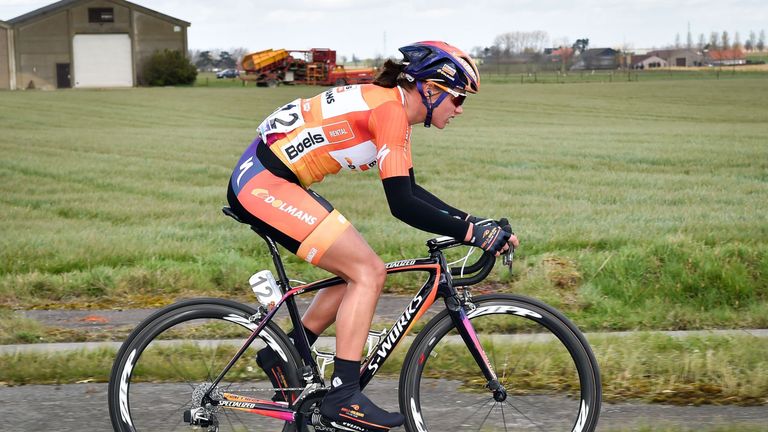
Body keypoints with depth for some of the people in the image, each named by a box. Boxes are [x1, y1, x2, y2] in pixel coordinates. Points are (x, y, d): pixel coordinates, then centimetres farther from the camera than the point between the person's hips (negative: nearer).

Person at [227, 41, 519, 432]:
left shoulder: (385, 104, 14)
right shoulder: (389, 110, -16)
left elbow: (409, 191, 19)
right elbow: (401, 204, -22)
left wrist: (471, 221, 11)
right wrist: (471, 233, -18)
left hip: (258, 180, 10)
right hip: (264, 184, -10)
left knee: (360, 270, 12)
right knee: (368, 272, -11)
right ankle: (343, 397, -9)